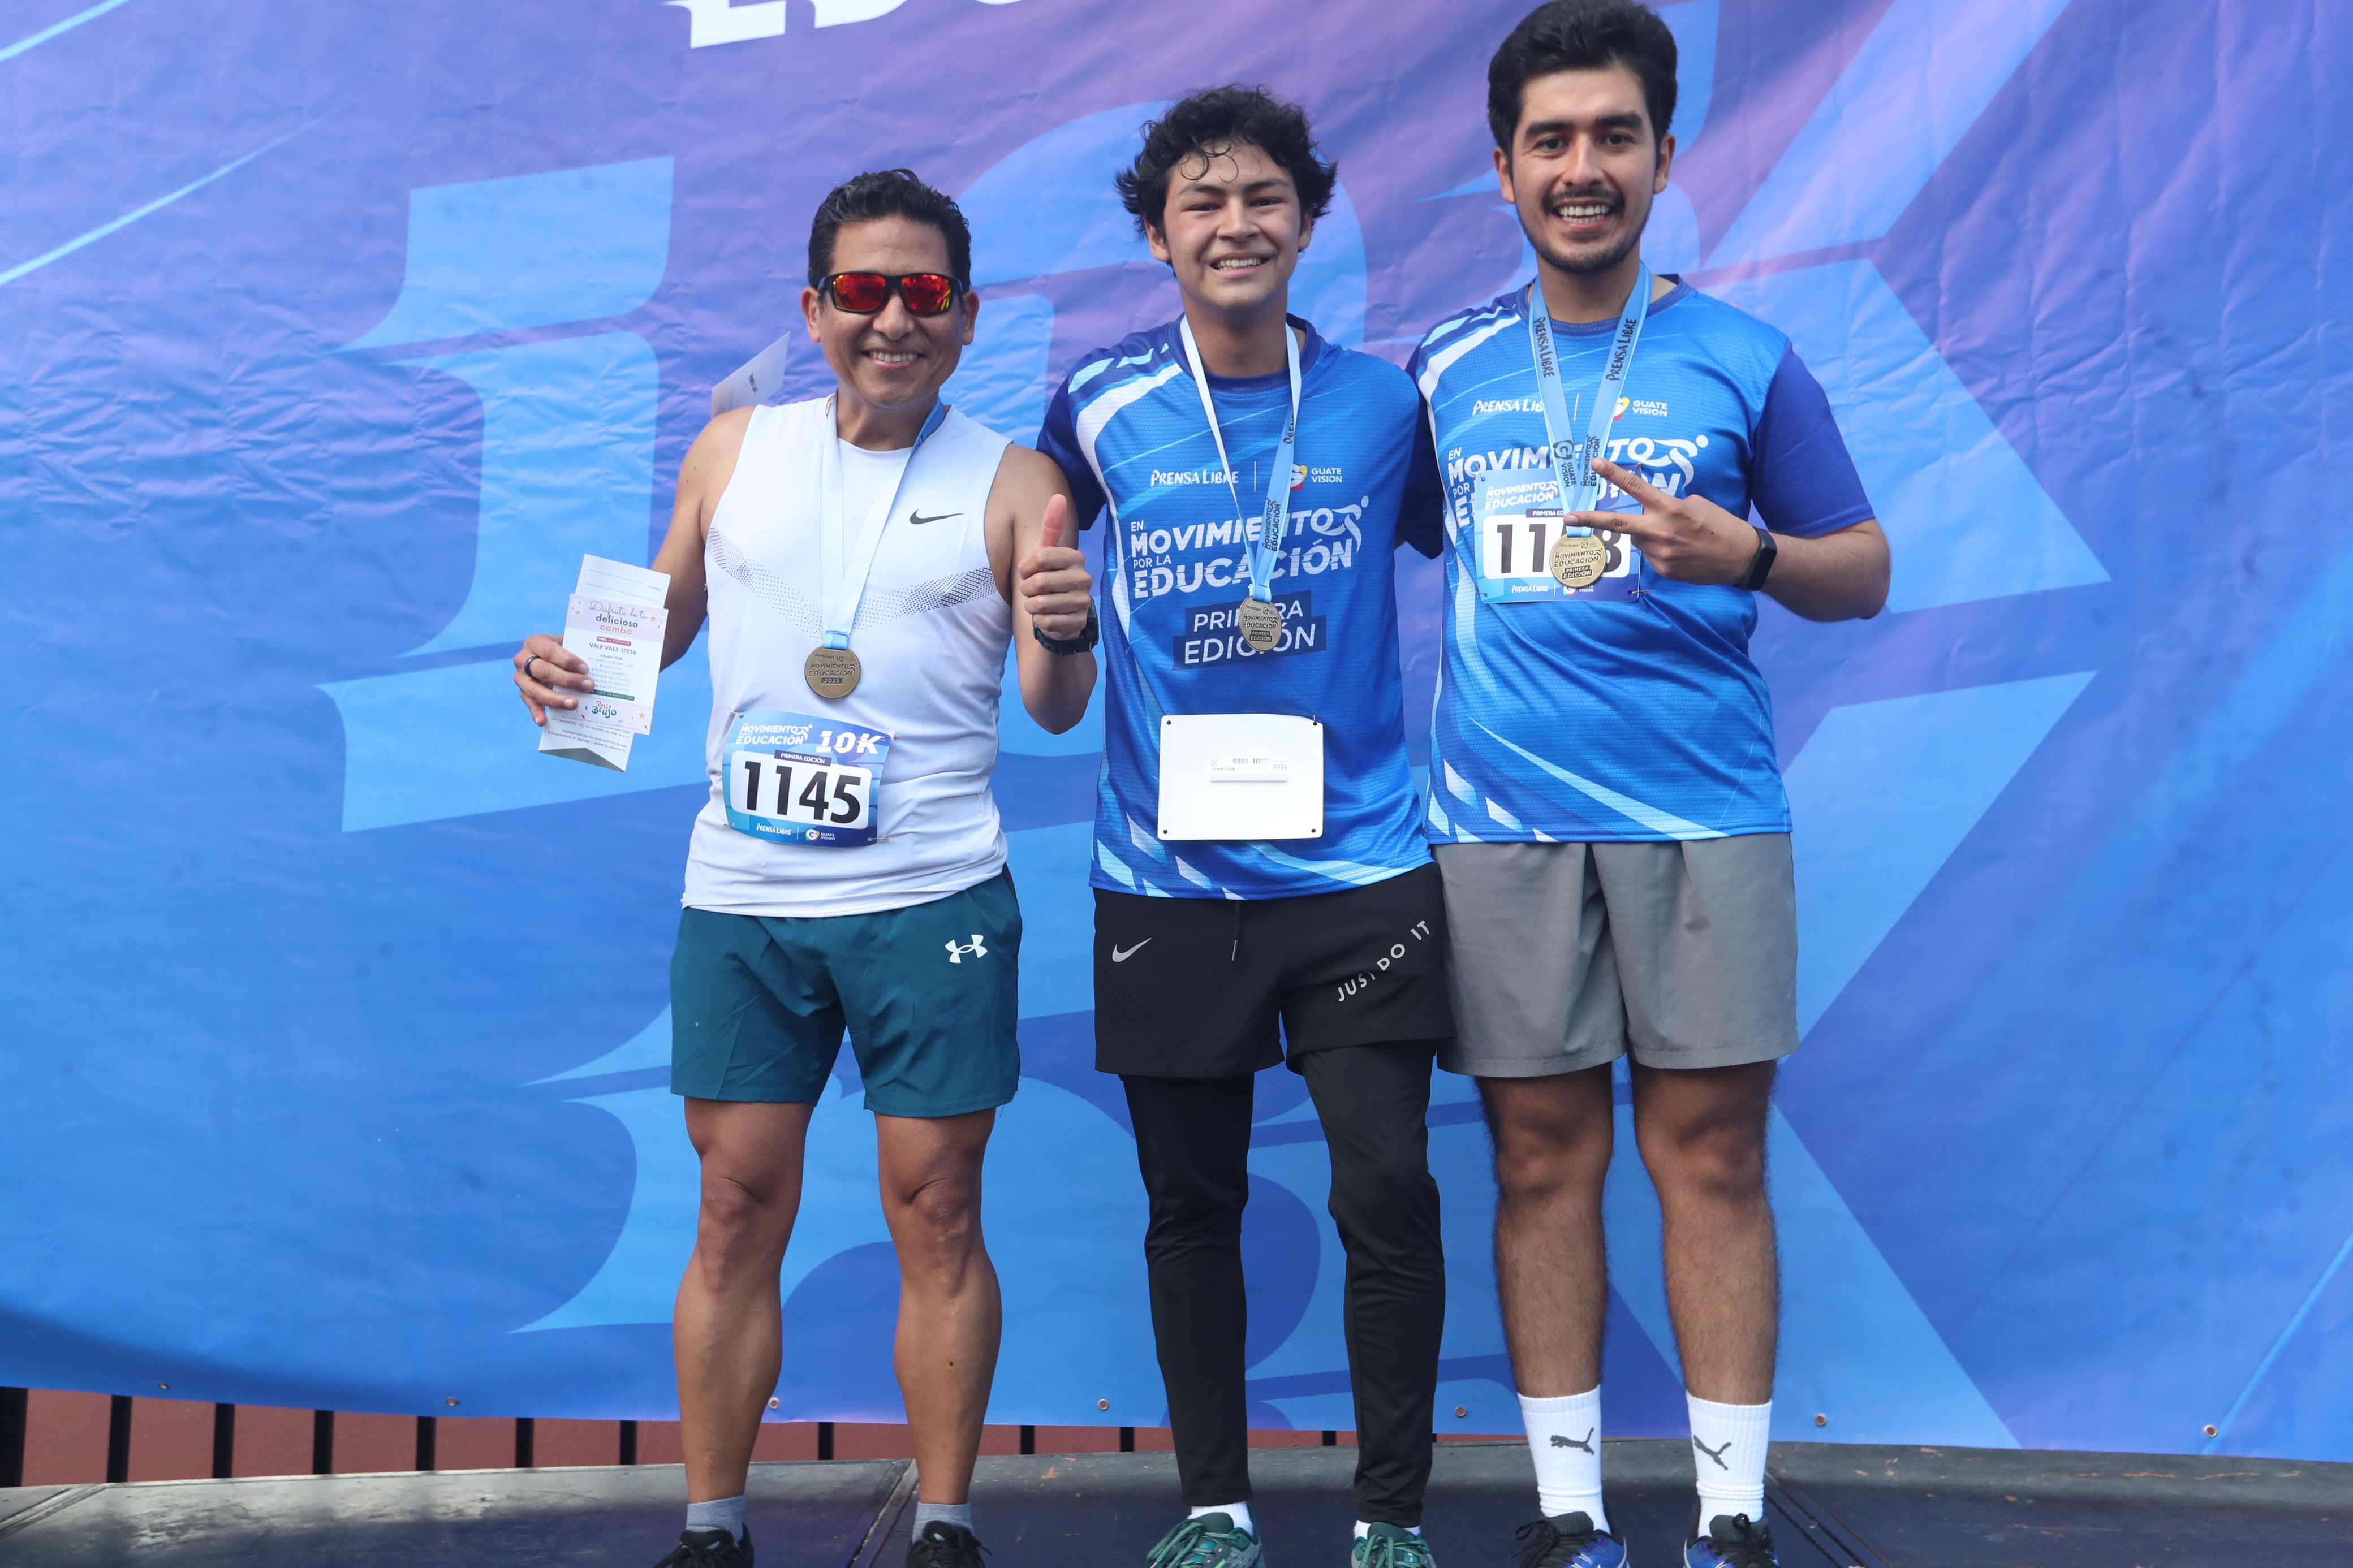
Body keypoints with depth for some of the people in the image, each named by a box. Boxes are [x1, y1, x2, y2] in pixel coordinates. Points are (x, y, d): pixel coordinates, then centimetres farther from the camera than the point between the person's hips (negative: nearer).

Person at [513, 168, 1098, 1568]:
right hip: (742, 896, 2)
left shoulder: (1011, 483, 2)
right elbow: (654, 627, 18)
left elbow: (1057, 710, -3)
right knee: (738, 1210, 6)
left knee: (936, 1210, 3)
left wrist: (1066, 634, -25)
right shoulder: (735, 450, 10)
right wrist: (570, 669, -2)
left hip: (932, 899, -2)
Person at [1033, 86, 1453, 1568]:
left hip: (1359, 866, 0)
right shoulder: (1100, 407, 1)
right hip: (1168, 875, 1)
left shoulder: (1386, 402, 2)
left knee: (1388, 1193, -3)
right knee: (1192, 1205, 10)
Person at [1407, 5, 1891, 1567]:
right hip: (1501, 818, 2)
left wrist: (1745, 553, -13)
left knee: (1713, 1158, 2)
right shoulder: (1445, 367, 10)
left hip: (1704, 813, -1)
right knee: (1543, 1161, 6)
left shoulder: (1744, 359, 5)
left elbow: (1864, 570, 6)